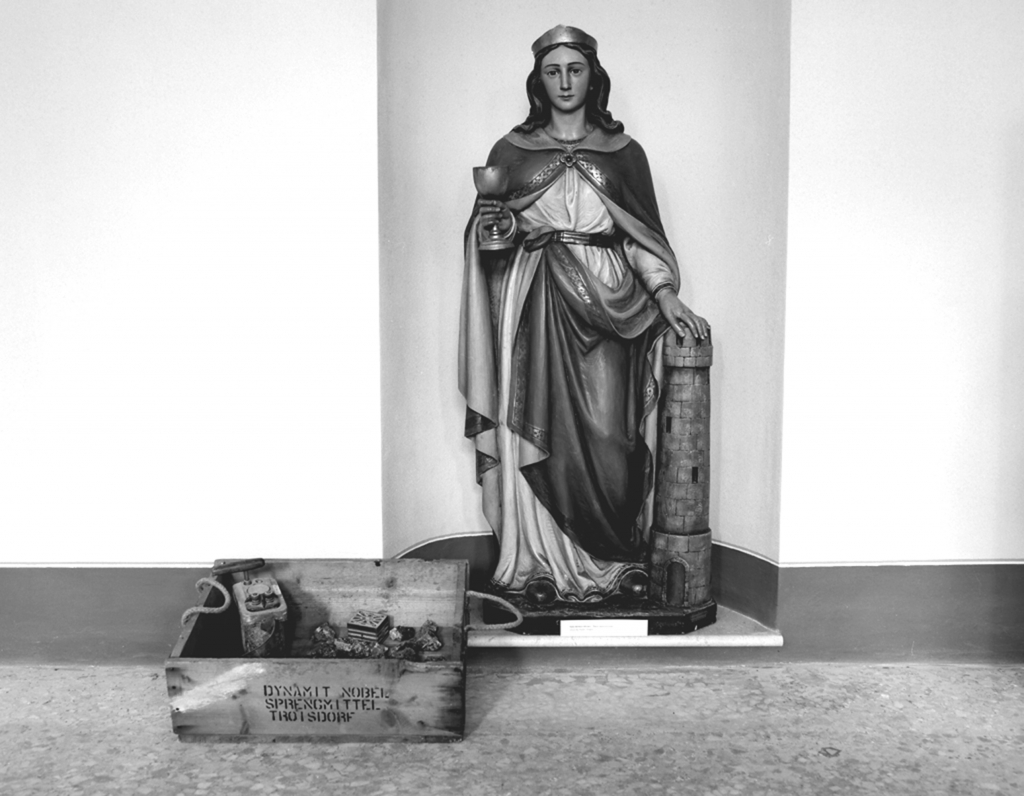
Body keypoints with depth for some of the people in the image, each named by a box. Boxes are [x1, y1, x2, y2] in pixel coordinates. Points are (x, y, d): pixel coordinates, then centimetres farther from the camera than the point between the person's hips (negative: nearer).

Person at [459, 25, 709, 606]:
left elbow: (644, 236, 8)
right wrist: (492, 227, -10)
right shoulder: (511, 150, 12)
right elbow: (487, 237, 13)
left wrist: (667, 297, -4)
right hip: (533, 302, 1)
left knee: (606, 432, -5)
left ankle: (618, 559, 8)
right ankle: (542, 565, 8)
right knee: (540, 431, -2)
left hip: (604, 301, 0)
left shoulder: (623, 151, 12)